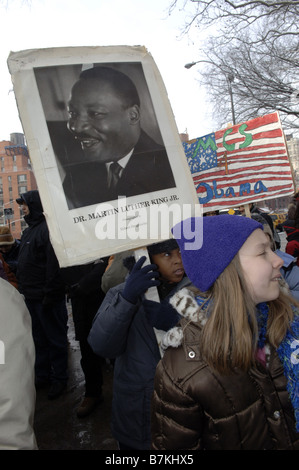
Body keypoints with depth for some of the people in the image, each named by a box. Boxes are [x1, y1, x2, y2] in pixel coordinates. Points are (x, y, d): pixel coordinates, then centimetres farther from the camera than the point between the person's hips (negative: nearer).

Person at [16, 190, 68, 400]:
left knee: (55, 338, 6)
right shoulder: (29, 230, 15)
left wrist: (50, 294, -24)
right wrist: (23, 287, 14)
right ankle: (42, 376, 33)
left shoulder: (49, 229, -17)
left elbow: (54, 265, -23)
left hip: (46, 298, -9)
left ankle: (59, 378, 20)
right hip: (31, 296, 9)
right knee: (39, 338, 19)